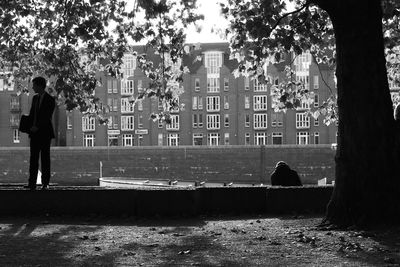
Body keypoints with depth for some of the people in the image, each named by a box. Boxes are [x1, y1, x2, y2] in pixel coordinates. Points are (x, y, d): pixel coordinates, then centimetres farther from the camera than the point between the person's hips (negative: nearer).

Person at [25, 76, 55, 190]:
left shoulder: (50, 100, -6)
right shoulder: (35, 98, 14)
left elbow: (47, 117, -13)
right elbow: (31, 114, 18)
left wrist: (37, 127, -21)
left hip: (45, 133, -5)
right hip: (34, 133, 6)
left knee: (45, 158, 1)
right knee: (33, 158, 1)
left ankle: (45, 183, 5)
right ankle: (32, 183, 1)